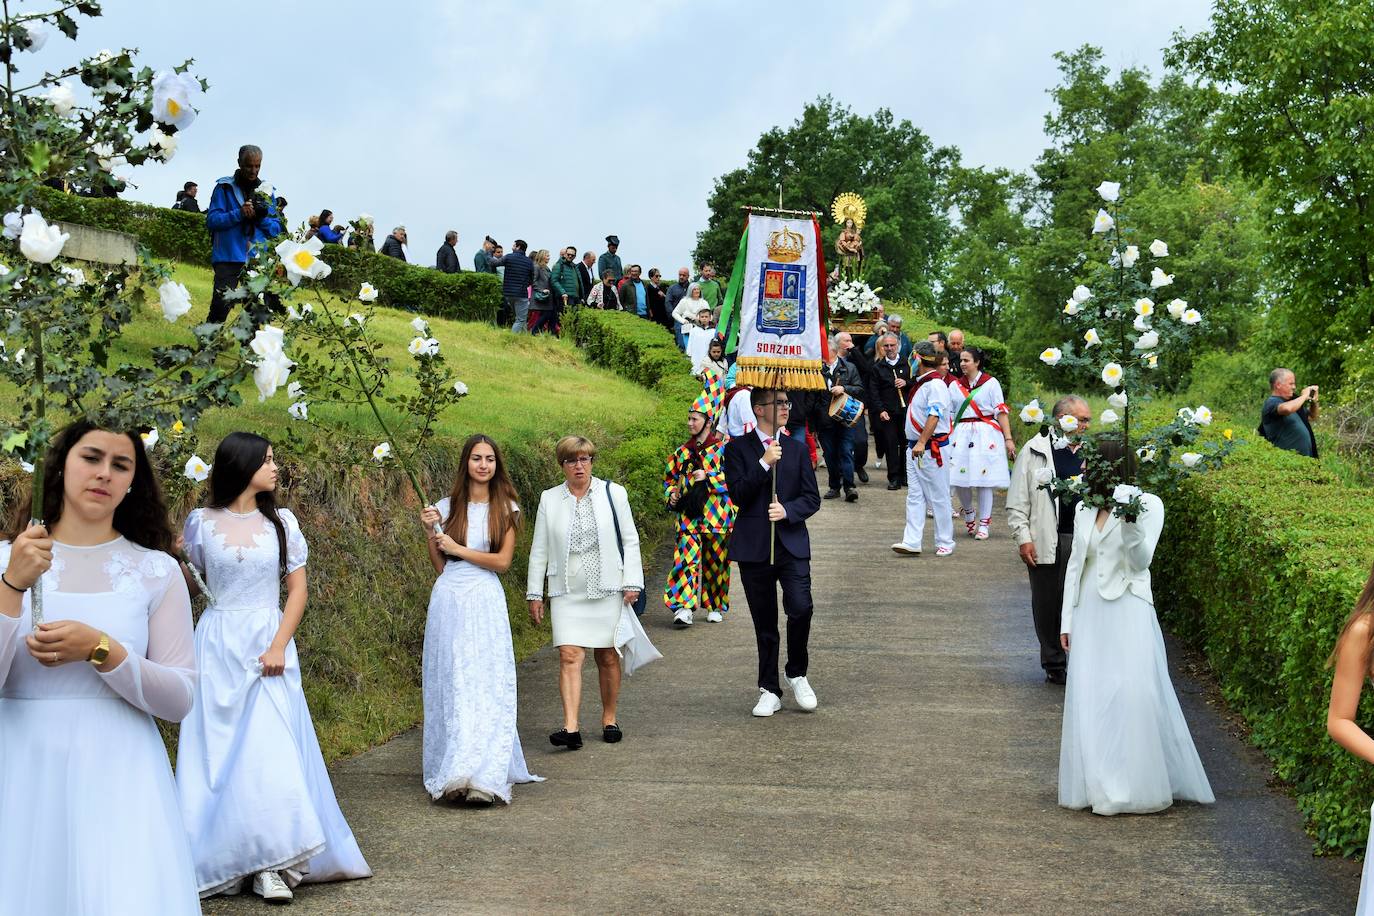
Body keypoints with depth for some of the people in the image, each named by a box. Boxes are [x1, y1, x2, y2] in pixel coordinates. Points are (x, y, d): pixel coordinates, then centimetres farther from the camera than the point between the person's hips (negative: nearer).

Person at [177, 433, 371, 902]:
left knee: (271, 751, -8)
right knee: (218, 752, 0)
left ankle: (274, 864, -2)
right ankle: (226, 860, 9)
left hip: (268, 643, 0)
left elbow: (298, 589, 2)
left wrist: (279, 646, -9)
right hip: (218, 647, 0)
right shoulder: (201, 522, 2)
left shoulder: (282, 522, 4)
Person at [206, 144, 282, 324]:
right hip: (228, 257, -3)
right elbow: (212, 220, -6)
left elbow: (276, 229, 11)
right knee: (221, 305, -9)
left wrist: (263, 218, -10)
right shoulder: (224, 187, 2)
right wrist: (239, 213, -17)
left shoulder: (266, 191, 12)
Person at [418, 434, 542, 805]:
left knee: (487, 687, -7)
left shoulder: (506, 509, 5)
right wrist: (431, 532, -3)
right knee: (450, 686, 2)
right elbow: (439, 566, 10)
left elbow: (503, 561, -4)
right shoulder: (447, 507, 8)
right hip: (449, 600, 2)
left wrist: (457, 548, -5)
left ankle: (483, 777, -9)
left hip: (486, 603, -2)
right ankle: (453, 771, 8)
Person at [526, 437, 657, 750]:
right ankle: (571, 727, -18)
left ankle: (610, 720, 22)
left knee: (608, 656, 6)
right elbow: (539, 550, 11)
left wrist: (632, 583, -2)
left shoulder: (613, 493, 3)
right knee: (569, 656, -12)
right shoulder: (549, 499, 7)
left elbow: (630, 541, 5)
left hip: (607, 590, 0)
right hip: (567, 593, 0)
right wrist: (534, 593, 8)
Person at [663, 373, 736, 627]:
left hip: (717, 515, -2)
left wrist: (708, 476, -16)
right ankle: (684, 606, -17)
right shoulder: (683, 452, 10)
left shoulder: (724, 448, -3)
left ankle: (716, 606, 22)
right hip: (689, 515, 2)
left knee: (715, 561, 8)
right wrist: (672, 494, 2)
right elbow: (670, 477, 20)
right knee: (686, 558, -11)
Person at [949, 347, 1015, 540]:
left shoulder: (991, 383, 2)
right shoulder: (955, 386, 13)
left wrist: (1008, 439, -7)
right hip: (961, 435, 3)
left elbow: (1001, 412, -1)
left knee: (983, 480, -4)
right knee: (960, 480, -3)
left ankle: (983, 524, 5)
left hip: (985, 434, -3)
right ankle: (968, 515, 24)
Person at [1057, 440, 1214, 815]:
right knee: (1088, 698, 2)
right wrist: (1067, 620, 12)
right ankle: (1099, 784, 12)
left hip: (1129, 613, -5)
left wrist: (1132, 527, -31)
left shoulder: (1147, 504, -6)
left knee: (1134, 696, -8)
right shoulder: (1084, 508, 9)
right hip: (1090, 614, 5)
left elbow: (1141, 562, -13)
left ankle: (1136, 787, 4)